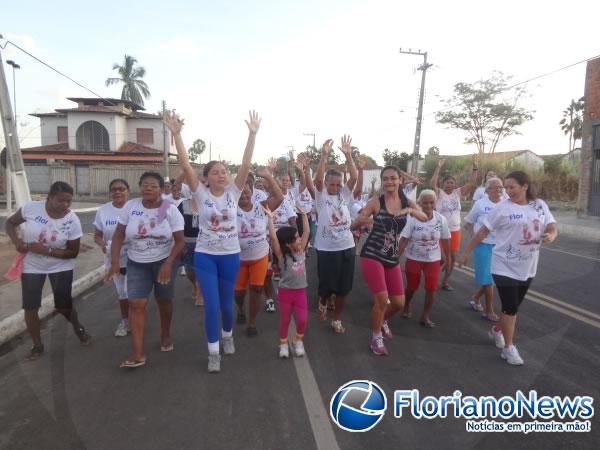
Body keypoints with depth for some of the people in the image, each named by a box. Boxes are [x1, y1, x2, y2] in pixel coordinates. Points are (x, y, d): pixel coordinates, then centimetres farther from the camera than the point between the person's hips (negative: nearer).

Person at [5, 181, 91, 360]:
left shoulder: (73, 221, -20)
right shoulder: (31, 208, -19)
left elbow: (73, 252, -13)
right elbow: (10, 223, 0)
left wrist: (46, 250, -26)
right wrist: (16, 240, -19)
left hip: (60, 267, -1)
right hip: (31, 266, 1)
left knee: (64, 306, 3)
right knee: (30, 307, 2)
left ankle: (78, 328, 35)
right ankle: (37, 346, 22)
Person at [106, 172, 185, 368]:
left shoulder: (170, 210, -12)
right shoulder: (130, 206, -6)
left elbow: (180, 240, -11)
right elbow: (118, 235, -1)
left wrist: (168, 264, -22)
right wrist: (114, 261, -10)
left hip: (164, 261, -1)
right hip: (137, 263, 1)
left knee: (164, 301, 11)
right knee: (136, 304, -7)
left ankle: (165, 335, 38)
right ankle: (138, 353, -2)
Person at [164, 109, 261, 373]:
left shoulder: (233, 192, -2)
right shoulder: (201, 194, -5)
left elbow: (246, 165, -11)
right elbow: (185, 165, -14)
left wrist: (252, 134, -17)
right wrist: (176, 134, -21)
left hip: (230, 255, 1)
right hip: (205, 255, -1)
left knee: (226, 304, 14)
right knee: (211, 306, -4)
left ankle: (228, 335, 44)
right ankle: (213, 352, 15)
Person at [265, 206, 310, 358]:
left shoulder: (301, 251, 2)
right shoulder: (282, 255, -12)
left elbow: (307, 232, 1)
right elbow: (273, 237, -24)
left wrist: (303, 214, 1)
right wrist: (270, 218, -24)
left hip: (300, 291, 3)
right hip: (286, 291, -3)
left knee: (302, 319, -1)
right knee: (285, 320, 9)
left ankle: (298, 341, 24)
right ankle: (283, 344, 28)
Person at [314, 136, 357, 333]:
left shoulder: (345, 195, 6)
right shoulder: (321, 195, -2)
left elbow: (354, 177, -8)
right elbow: (318, 178, -20)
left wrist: (348, 155, -17)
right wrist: (324, 154, -28)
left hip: (347, 247, 3)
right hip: (326, 249, -3)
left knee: (343, 288, 8)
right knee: (326, 286, 7)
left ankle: (337, 320, 24)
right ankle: (322, 303, 41)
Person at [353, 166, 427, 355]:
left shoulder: (407, 203, 4)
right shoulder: (376, 202, -7)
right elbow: (354, 225, -6)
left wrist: (411, 211, -26)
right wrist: (363, 220, -28)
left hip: (392, 258, 5)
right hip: (372, 255, -4)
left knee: (399, 303, 8)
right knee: (382, 298, -11)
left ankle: (382, 320, 42)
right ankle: (376, 337, 14)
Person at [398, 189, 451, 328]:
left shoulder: (441, 219, -8)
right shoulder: (412, 218, -16)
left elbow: (445, 240, 3)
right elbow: (404, 239, -17)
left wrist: (446, 257, 9)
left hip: (433, 260, 2)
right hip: (414, 258, -2)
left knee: (431, 288, -3)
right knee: (412, 287, 13)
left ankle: (425, 316, 15)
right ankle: (407, 306, 44)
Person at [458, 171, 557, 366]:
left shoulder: (540, 205, 0)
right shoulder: (503, 208, -11)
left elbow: (552, 227, 2)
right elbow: (483, 231, -7)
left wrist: (551, 235, -22)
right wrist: (466, 252, -5)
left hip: (528, 267, 5)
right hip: (505, 266, -4)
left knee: (514, 306, 17)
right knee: (511, 308, -1)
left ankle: (497, 330, 42)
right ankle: (509, 348, 15)